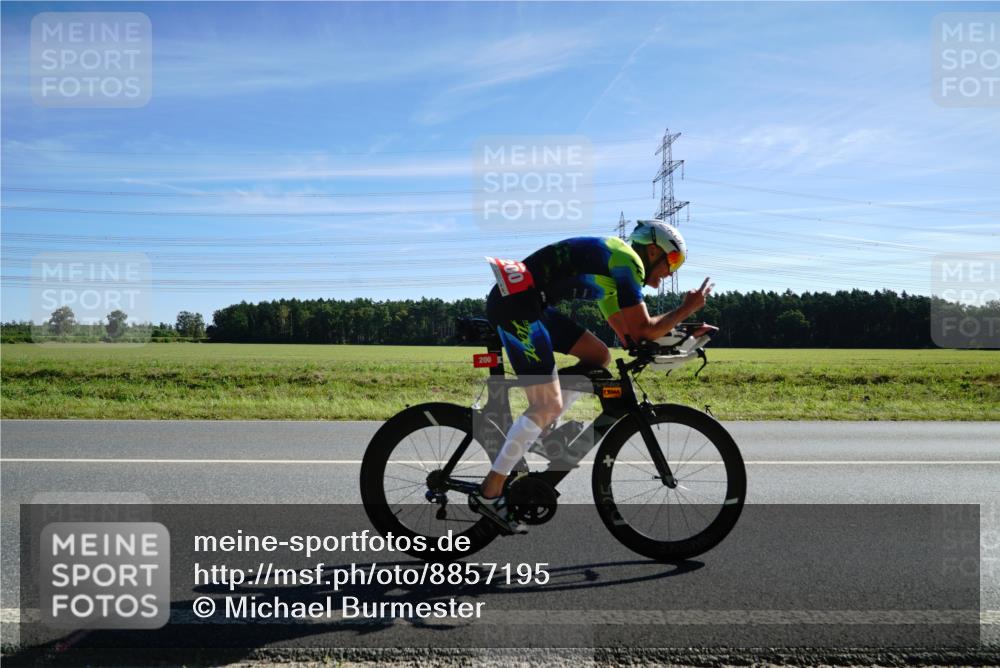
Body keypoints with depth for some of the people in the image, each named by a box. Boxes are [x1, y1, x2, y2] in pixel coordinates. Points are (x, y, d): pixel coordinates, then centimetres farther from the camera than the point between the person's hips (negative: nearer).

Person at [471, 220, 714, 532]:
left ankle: (537, 433, 14)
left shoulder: (612, 260, 22)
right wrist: (686, 309, 1)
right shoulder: (627, 260, -7)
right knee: (549, 405, -10)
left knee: (599, 358, 12)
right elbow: (643, 331, -12)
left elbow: (629, 334, 24)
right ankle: (489, 493, -2)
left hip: (526, 302, 10)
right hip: (515, 303, -10)